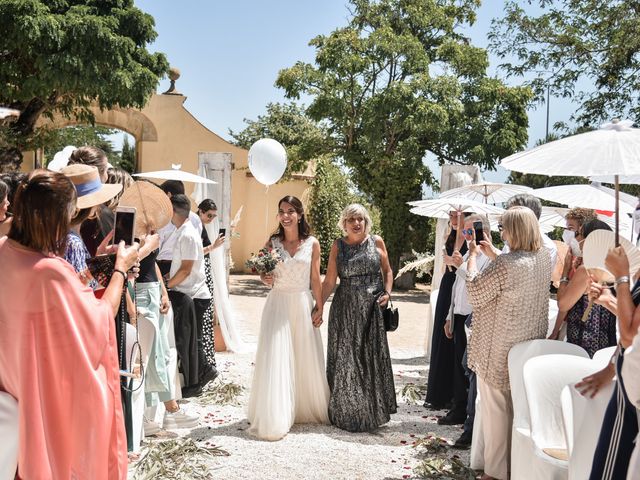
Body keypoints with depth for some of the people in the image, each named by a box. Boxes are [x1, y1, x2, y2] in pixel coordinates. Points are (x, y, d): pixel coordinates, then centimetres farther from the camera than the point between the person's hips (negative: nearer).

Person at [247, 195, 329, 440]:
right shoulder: (272, 243, 0)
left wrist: (319, 308, 1)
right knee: (275, 360, -2)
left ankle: (306, 409, 28)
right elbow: (265, 274, 9)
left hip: (303, 305, 0)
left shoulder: (312, 244, -1)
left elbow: (315, 279, 3)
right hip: (277, 304, 0)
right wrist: (266, 279, -13)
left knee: (305, 359, 9)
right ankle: (273, 419, 8)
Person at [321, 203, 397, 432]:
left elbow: (387, 270, 11)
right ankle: (345, 412, 21)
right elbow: (329, 280, 0)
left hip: (372, 308, 0)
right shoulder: (338, 246, 2)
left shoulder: (376, 242, 3)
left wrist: (387, 292, -4)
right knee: (345, 359, 5)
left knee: (371, 358, 7)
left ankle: (372, 411, 24)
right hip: (345, 309, 0)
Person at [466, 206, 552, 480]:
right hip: (531, 345, 7)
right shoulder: (545, 258, -1)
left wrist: (473, 256, -6)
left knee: (495, 410, 6)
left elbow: (475, 295, -15)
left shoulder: (506, 263, -25)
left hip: (498, 349, -7)